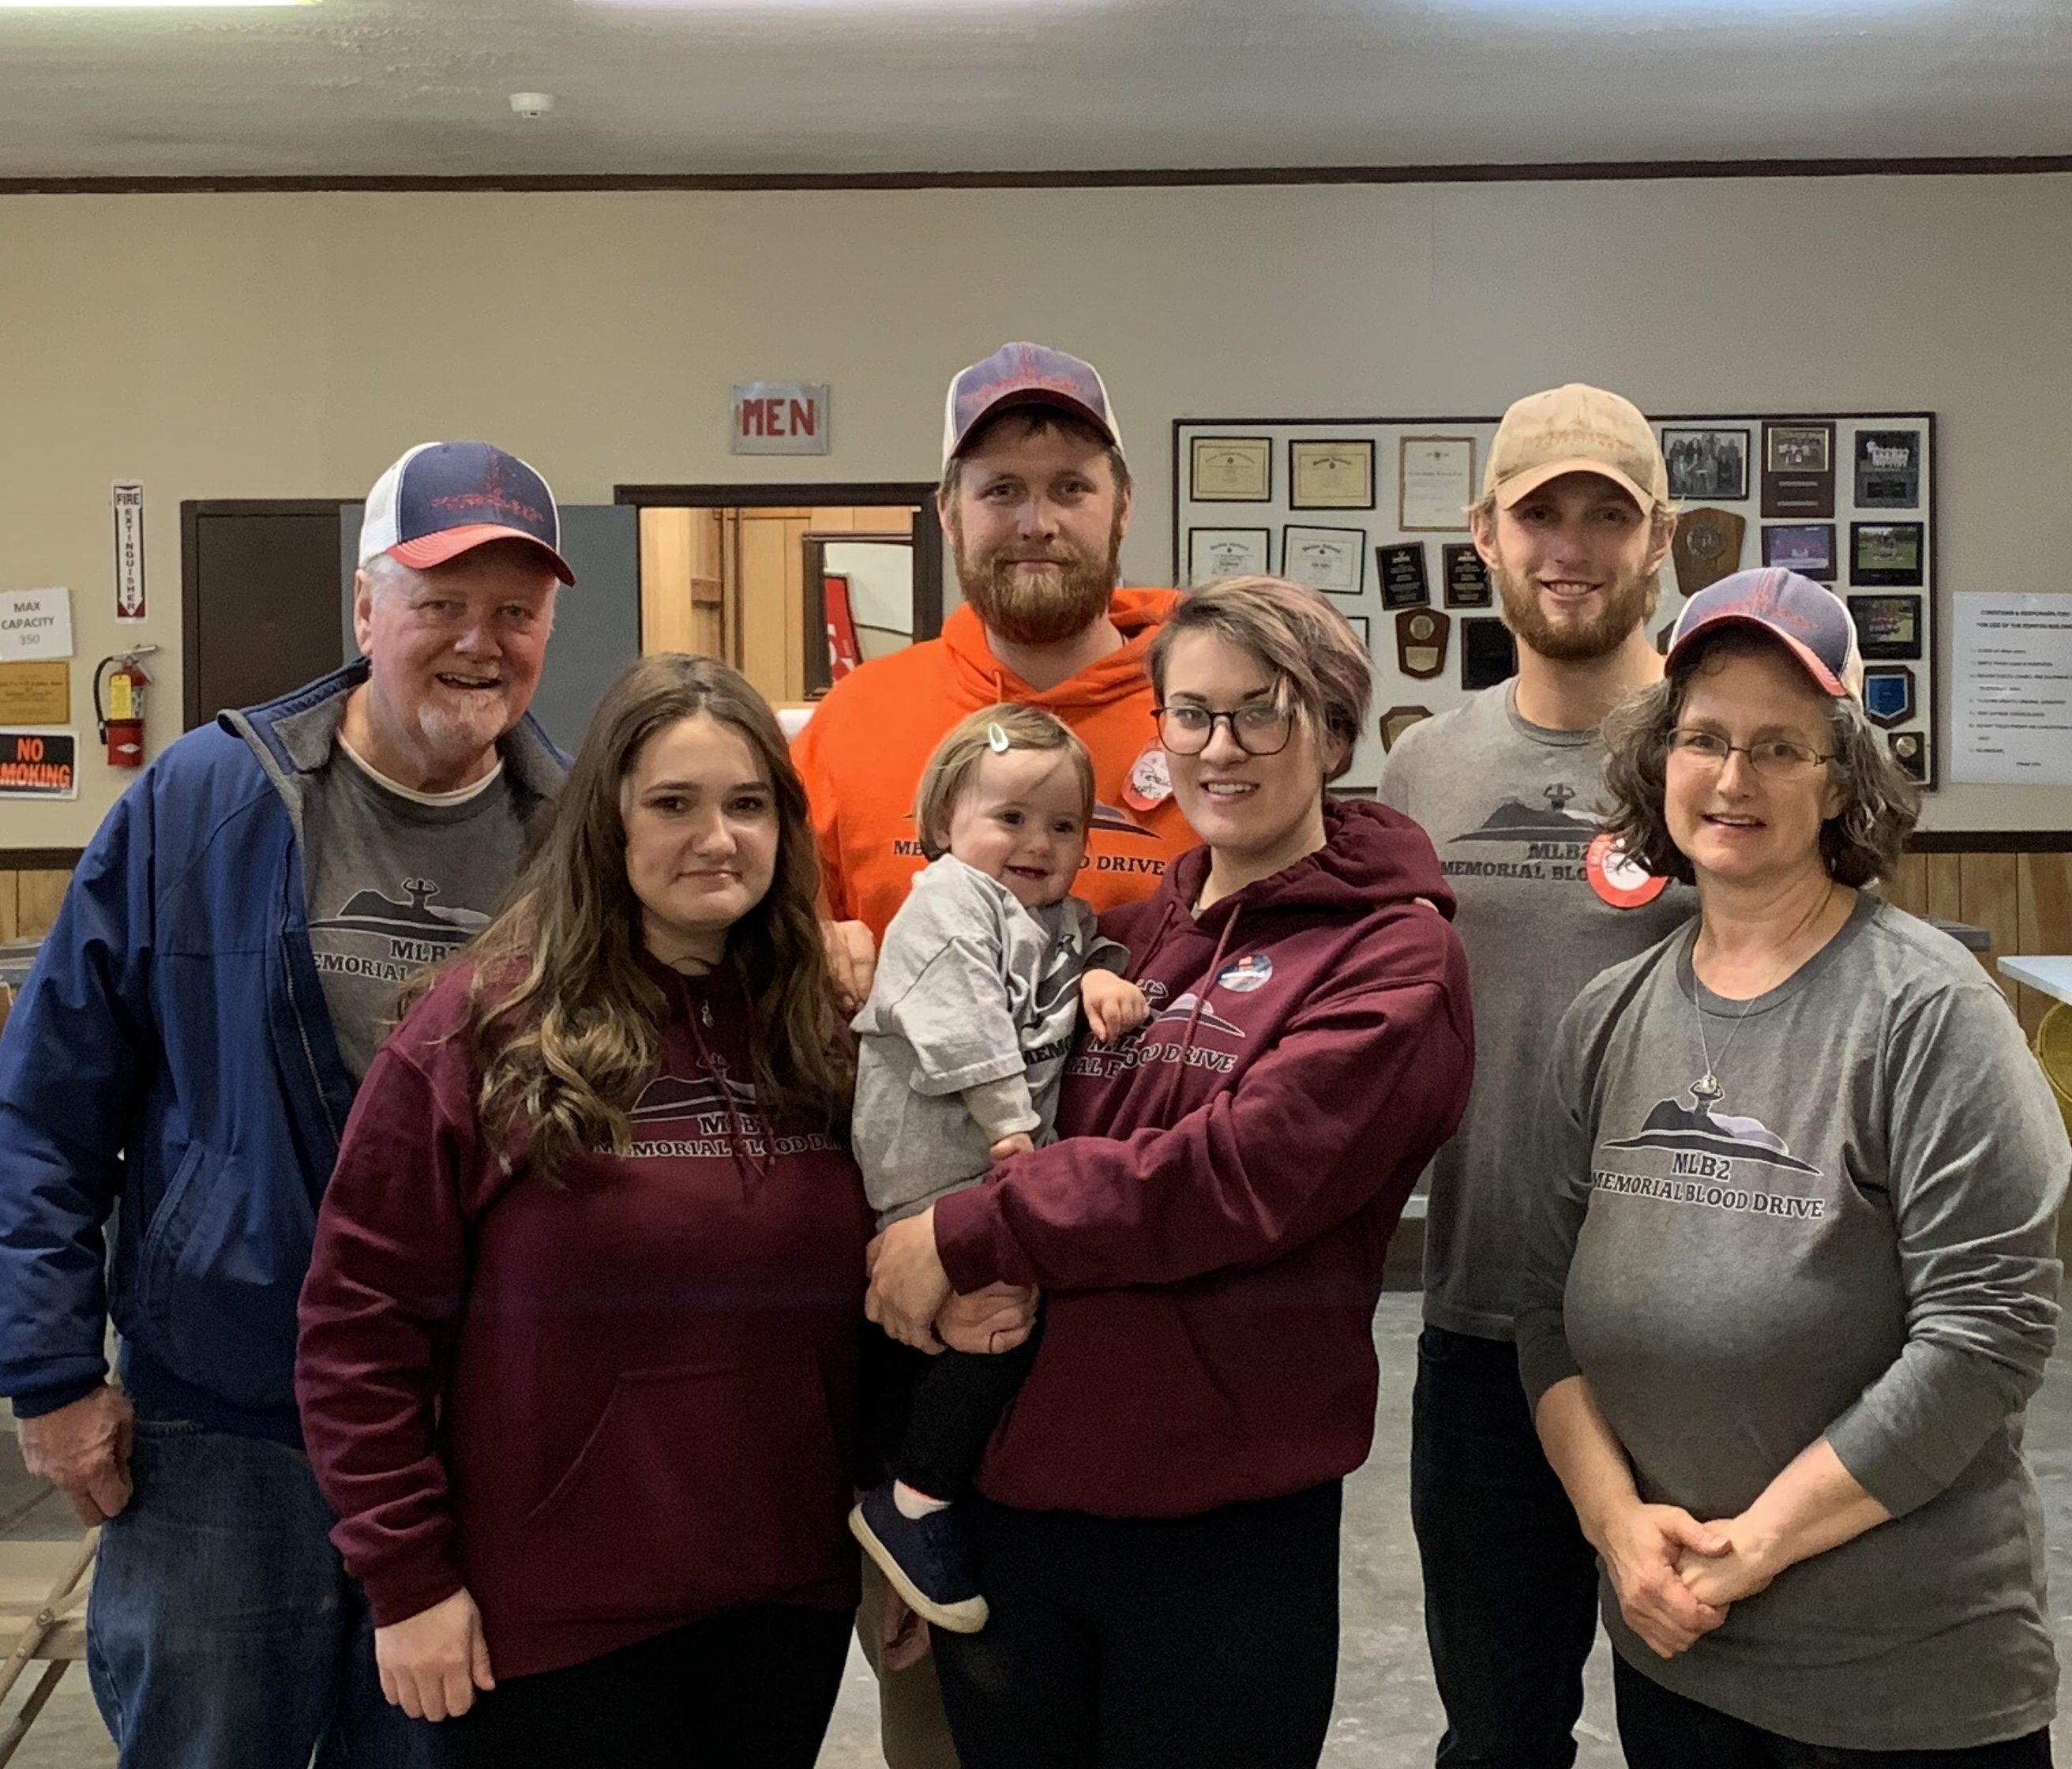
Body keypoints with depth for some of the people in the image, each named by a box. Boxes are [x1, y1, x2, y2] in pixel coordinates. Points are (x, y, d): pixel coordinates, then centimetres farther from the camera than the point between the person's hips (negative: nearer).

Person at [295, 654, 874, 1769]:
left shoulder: (819, 1027, 4)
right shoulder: (486, 1025, -9)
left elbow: (860, 1308, 10)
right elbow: (361, 1321, -8)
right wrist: (406, 1577, -10)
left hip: (789, 1599, 4)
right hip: (552, 1625, -4)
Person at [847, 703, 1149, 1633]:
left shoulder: (1061, 918, 23)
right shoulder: (948, 900, -2)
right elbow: (955, 1018, -13)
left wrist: (1103, 977, -4)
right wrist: (1007, 1115, -19)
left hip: (1014, 1167, 9)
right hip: (936, 1170, -9)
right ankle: (913, 1500, -8)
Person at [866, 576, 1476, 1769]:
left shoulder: (1394, 955, -7)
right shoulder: (1127, 928, 10)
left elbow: (1234, 1177, -19)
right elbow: (988, 1122, 12)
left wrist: (967, 1240, -16)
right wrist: (975, 1292, -6)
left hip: (1225, 1530, -5)